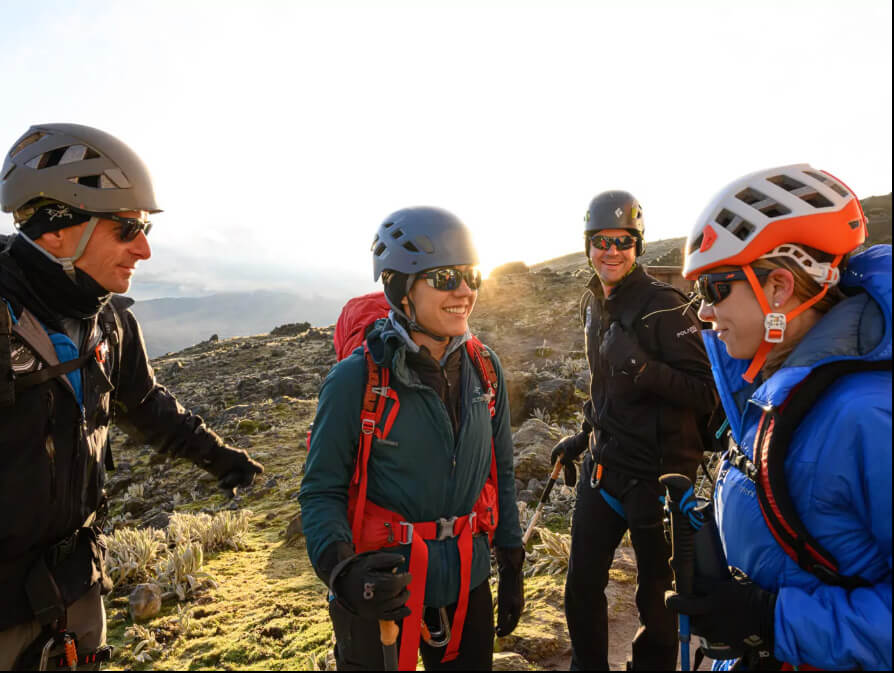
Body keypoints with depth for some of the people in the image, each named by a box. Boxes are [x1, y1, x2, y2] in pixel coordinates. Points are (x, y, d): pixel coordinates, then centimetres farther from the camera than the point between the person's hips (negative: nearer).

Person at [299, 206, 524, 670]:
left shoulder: (483, 368, -3)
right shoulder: (356, 380, -18)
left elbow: (500, 474, 5)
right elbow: (322, 492, -12)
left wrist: (512, 567, 8)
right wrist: (341, 570, -30)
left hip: (467, 588, 5)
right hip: (380, 596, -4)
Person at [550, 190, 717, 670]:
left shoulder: (664, 306, -15)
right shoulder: (592, 304, 8)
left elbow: (706, 393, -19)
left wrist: (646, 370, -33)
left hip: (655, 476, -6)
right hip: (602, 468, 6)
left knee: (656, 599, 11)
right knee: (581, 590, 15)